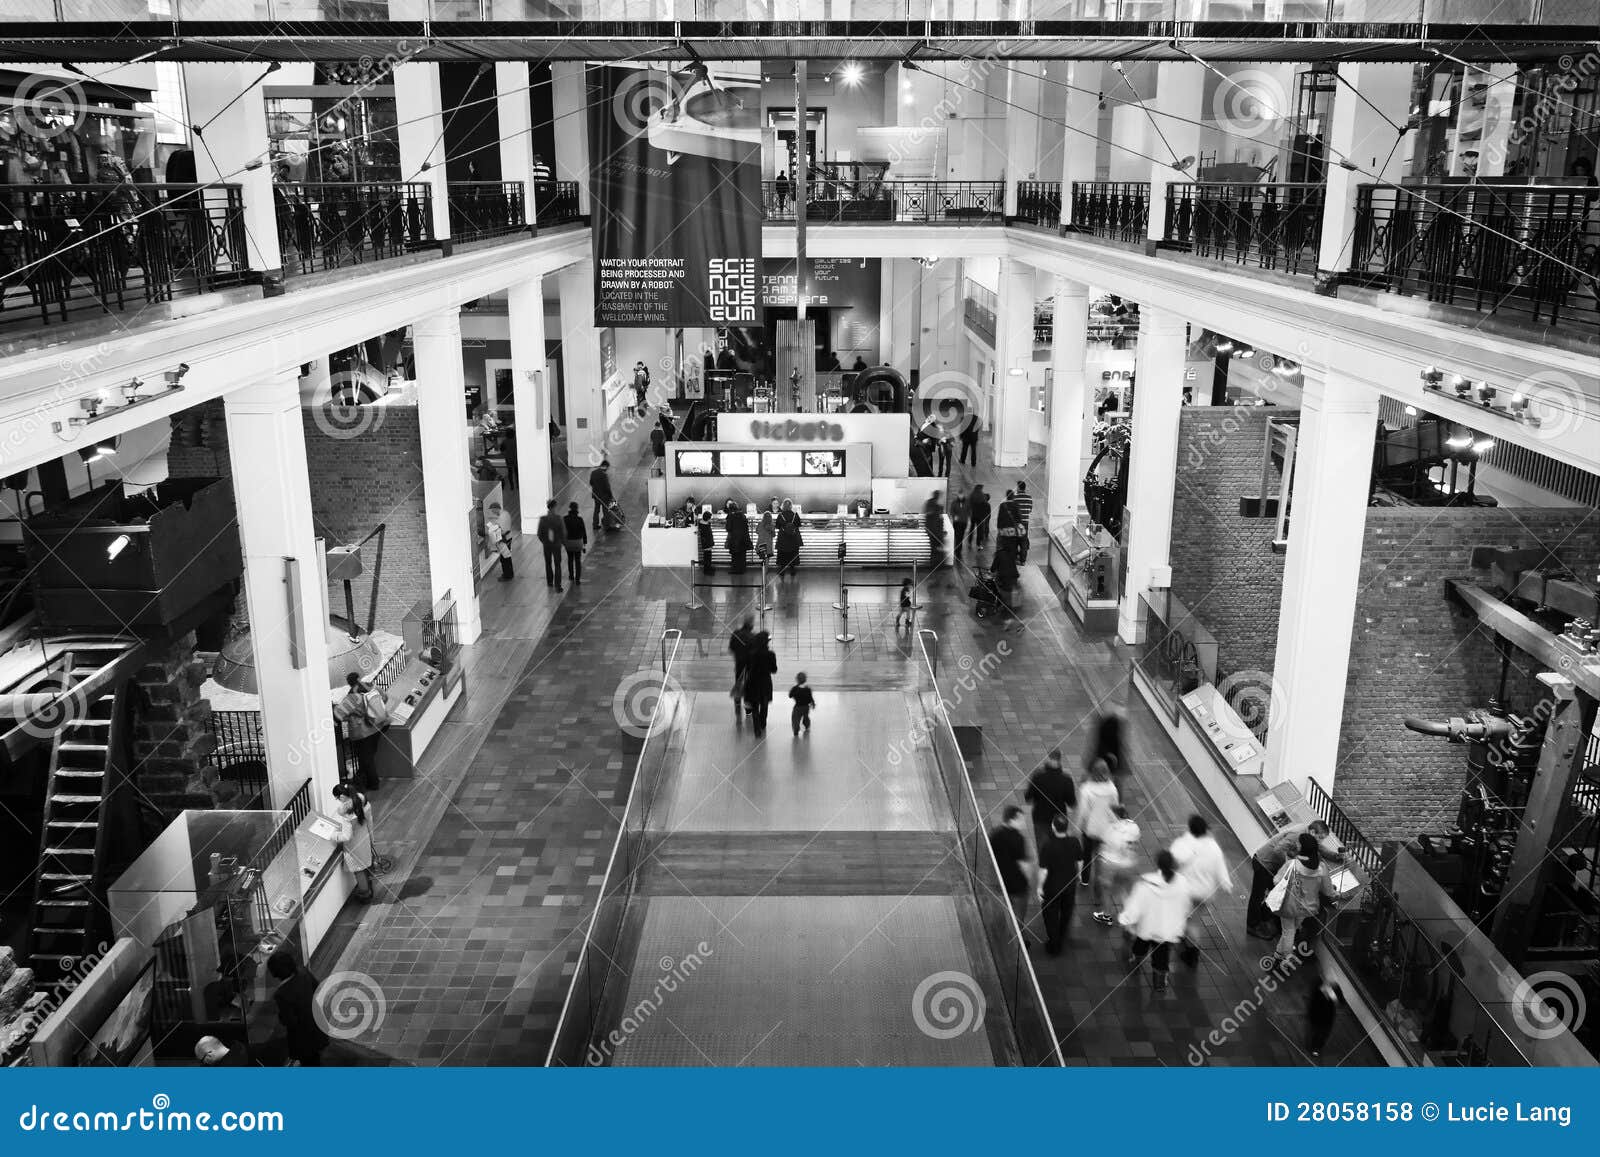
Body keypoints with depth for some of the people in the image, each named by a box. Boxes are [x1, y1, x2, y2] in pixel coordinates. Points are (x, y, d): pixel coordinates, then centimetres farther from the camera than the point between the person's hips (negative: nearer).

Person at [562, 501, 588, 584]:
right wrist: (585, 541, 3)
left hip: (568, 541, 1)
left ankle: (571, 575, 33)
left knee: (570, 559, 23)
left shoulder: (565, 519, -11)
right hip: (578, 542, -1)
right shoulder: (579, 519, -15)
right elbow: (583, 531, -9)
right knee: (578, 560, 8)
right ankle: (577, 579, 4)